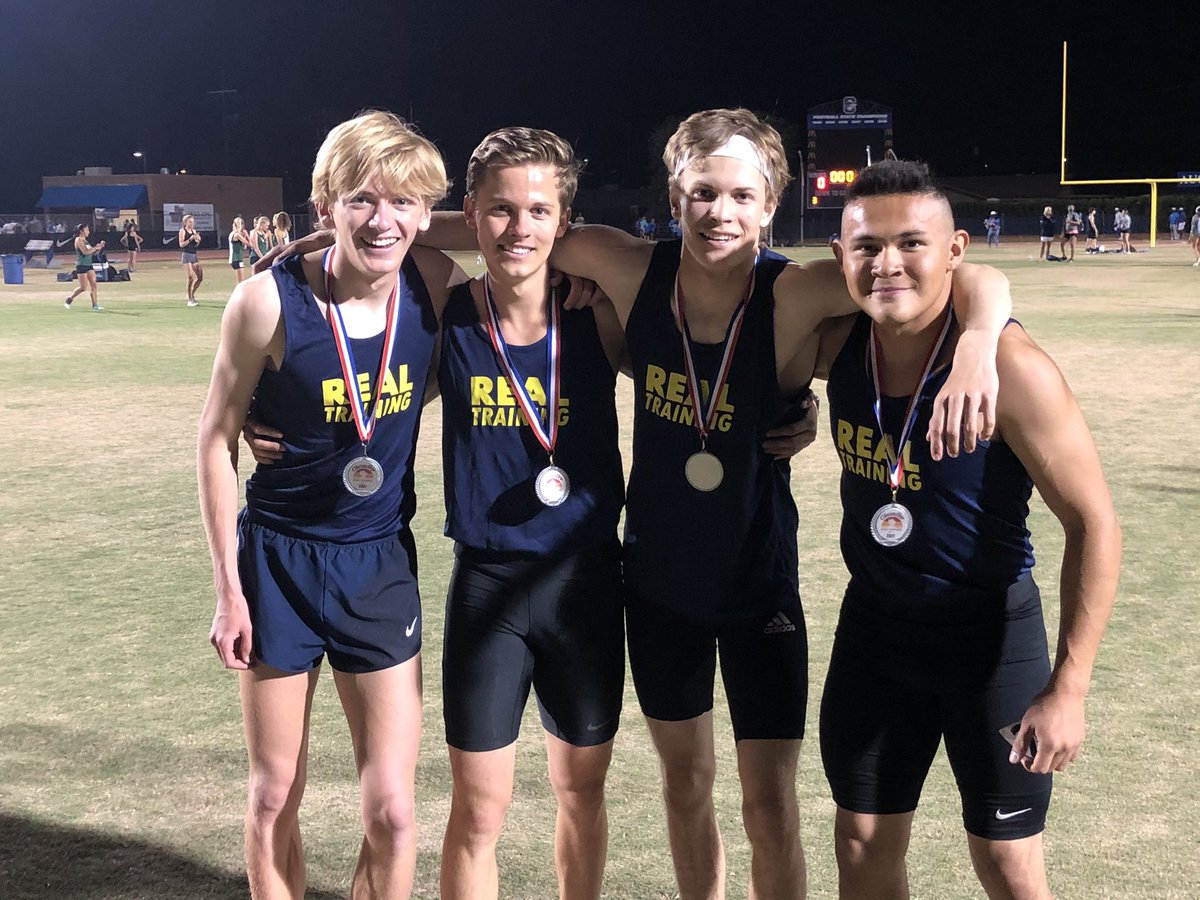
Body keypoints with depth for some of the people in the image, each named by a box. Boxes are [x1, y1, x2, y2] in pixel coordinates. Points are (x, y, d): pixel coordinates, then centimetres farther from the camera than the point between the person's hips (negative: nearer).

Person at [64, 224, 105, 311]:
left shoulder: (85, 240, 15)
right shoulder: (78, 240, -9)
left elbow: (93, 252, 19)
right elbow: (85, 251, -20)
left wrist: (99, 247, 4)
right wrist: (95, 247, -15)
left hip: (89, 265, 8)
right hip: (81, 265, -8)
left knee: (93, 285, -1)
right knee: (83, 287, -6)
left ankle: (95, 305, -1)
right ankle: (69, 300, 13)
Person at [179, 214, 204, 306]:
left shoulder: (194, 231, 14)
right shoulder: (182, 231, -4)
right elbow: (181, 244, -11)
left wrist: (198, 240, -3)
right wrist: (190, 239, -19)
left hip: (194, 254, 7)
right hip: (186, 255, -7)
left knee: (200, 277, 3)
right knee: (191, 277, -9)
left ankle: (191, 294, 20)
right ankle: (190, 300, -3)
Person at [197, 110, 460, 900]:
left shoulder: (436, 284, -9)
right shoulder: (269, 300, -17)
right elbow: (217, 440, -7)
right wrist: (228, 587, -5)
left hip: (382, 566, 2)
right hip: (279, 561, -2)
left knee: (392, 813, 3)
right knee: (275, 797, 11)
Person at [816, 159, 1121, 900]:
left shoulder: (1011, 367, -24)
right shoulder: (839, 340, -8)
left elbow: (1095, 524, -19)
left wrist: (1068, 689, -20)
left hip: (991, 634, -4)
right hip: (874, 623, 5)